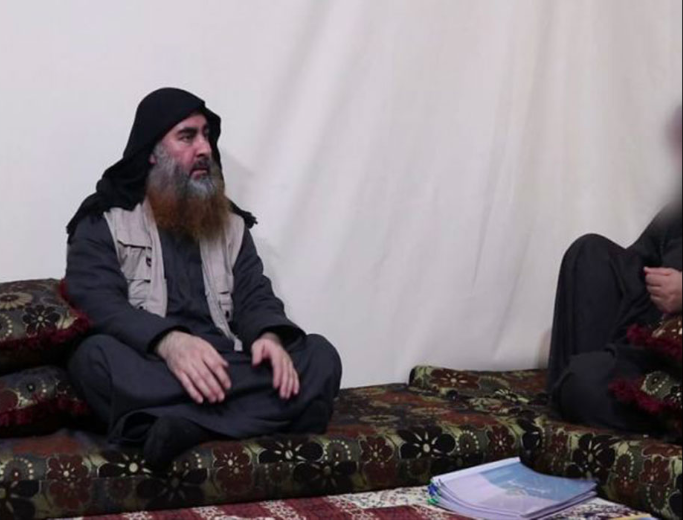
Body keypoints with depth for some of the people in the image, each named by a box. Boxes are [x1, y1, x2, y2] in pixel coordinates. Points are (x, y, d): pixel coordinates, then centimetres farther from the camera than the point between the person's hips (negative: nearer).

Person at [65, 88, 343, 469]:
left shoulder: (230, 223, 20)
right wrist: (169, 342, -30)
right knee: (96, 357, -35)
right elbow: (97, 304, -10)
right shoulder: (104, 221, 5)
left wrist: (271, 338, -16)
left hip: (225, 372, 4)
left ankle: (190, 426, -39)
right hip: (147, 375, -4)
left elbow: (255, 298, 10)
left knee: (319, 356, -20)